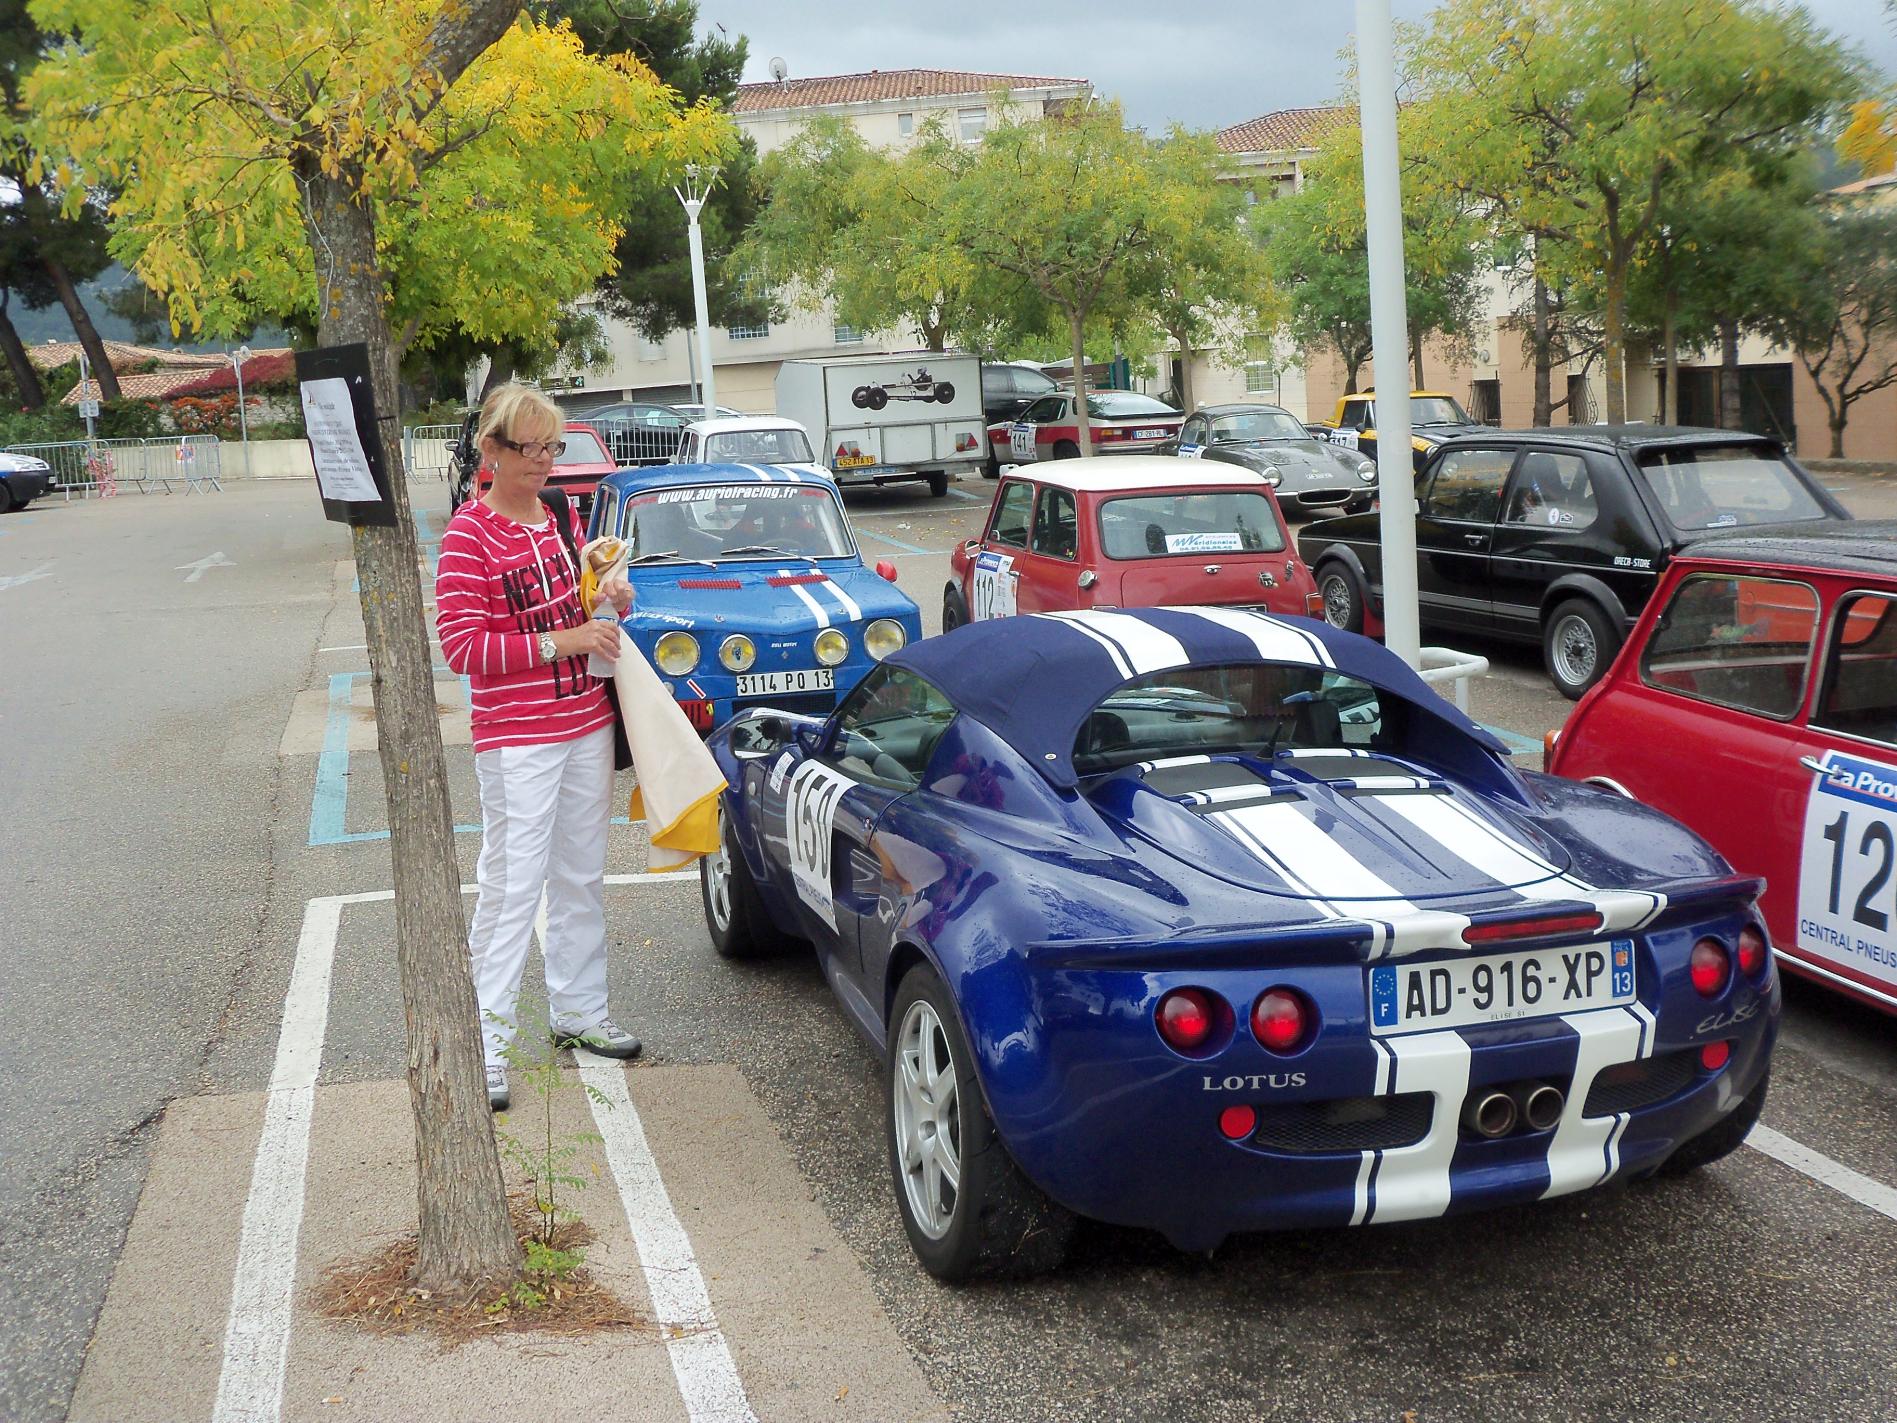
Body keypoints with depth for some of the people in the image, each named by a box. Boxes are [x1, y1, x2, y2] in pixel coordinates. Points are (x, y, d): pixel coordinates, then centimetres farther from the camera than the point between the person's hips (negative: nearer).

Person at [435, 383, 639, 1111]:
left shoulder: (562, 518, 9)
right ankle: (487, 1043, 2)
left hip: (587, 726, 8)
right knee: (512, 887, -6)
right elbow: (460, 645, -18)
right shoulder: (470, 532, -13)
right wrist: (559, 642, -21)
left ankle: (580, 1011, 30)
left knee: (582, 876, 16)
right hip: (517, 739, -7)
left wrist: (613, 600, 1)